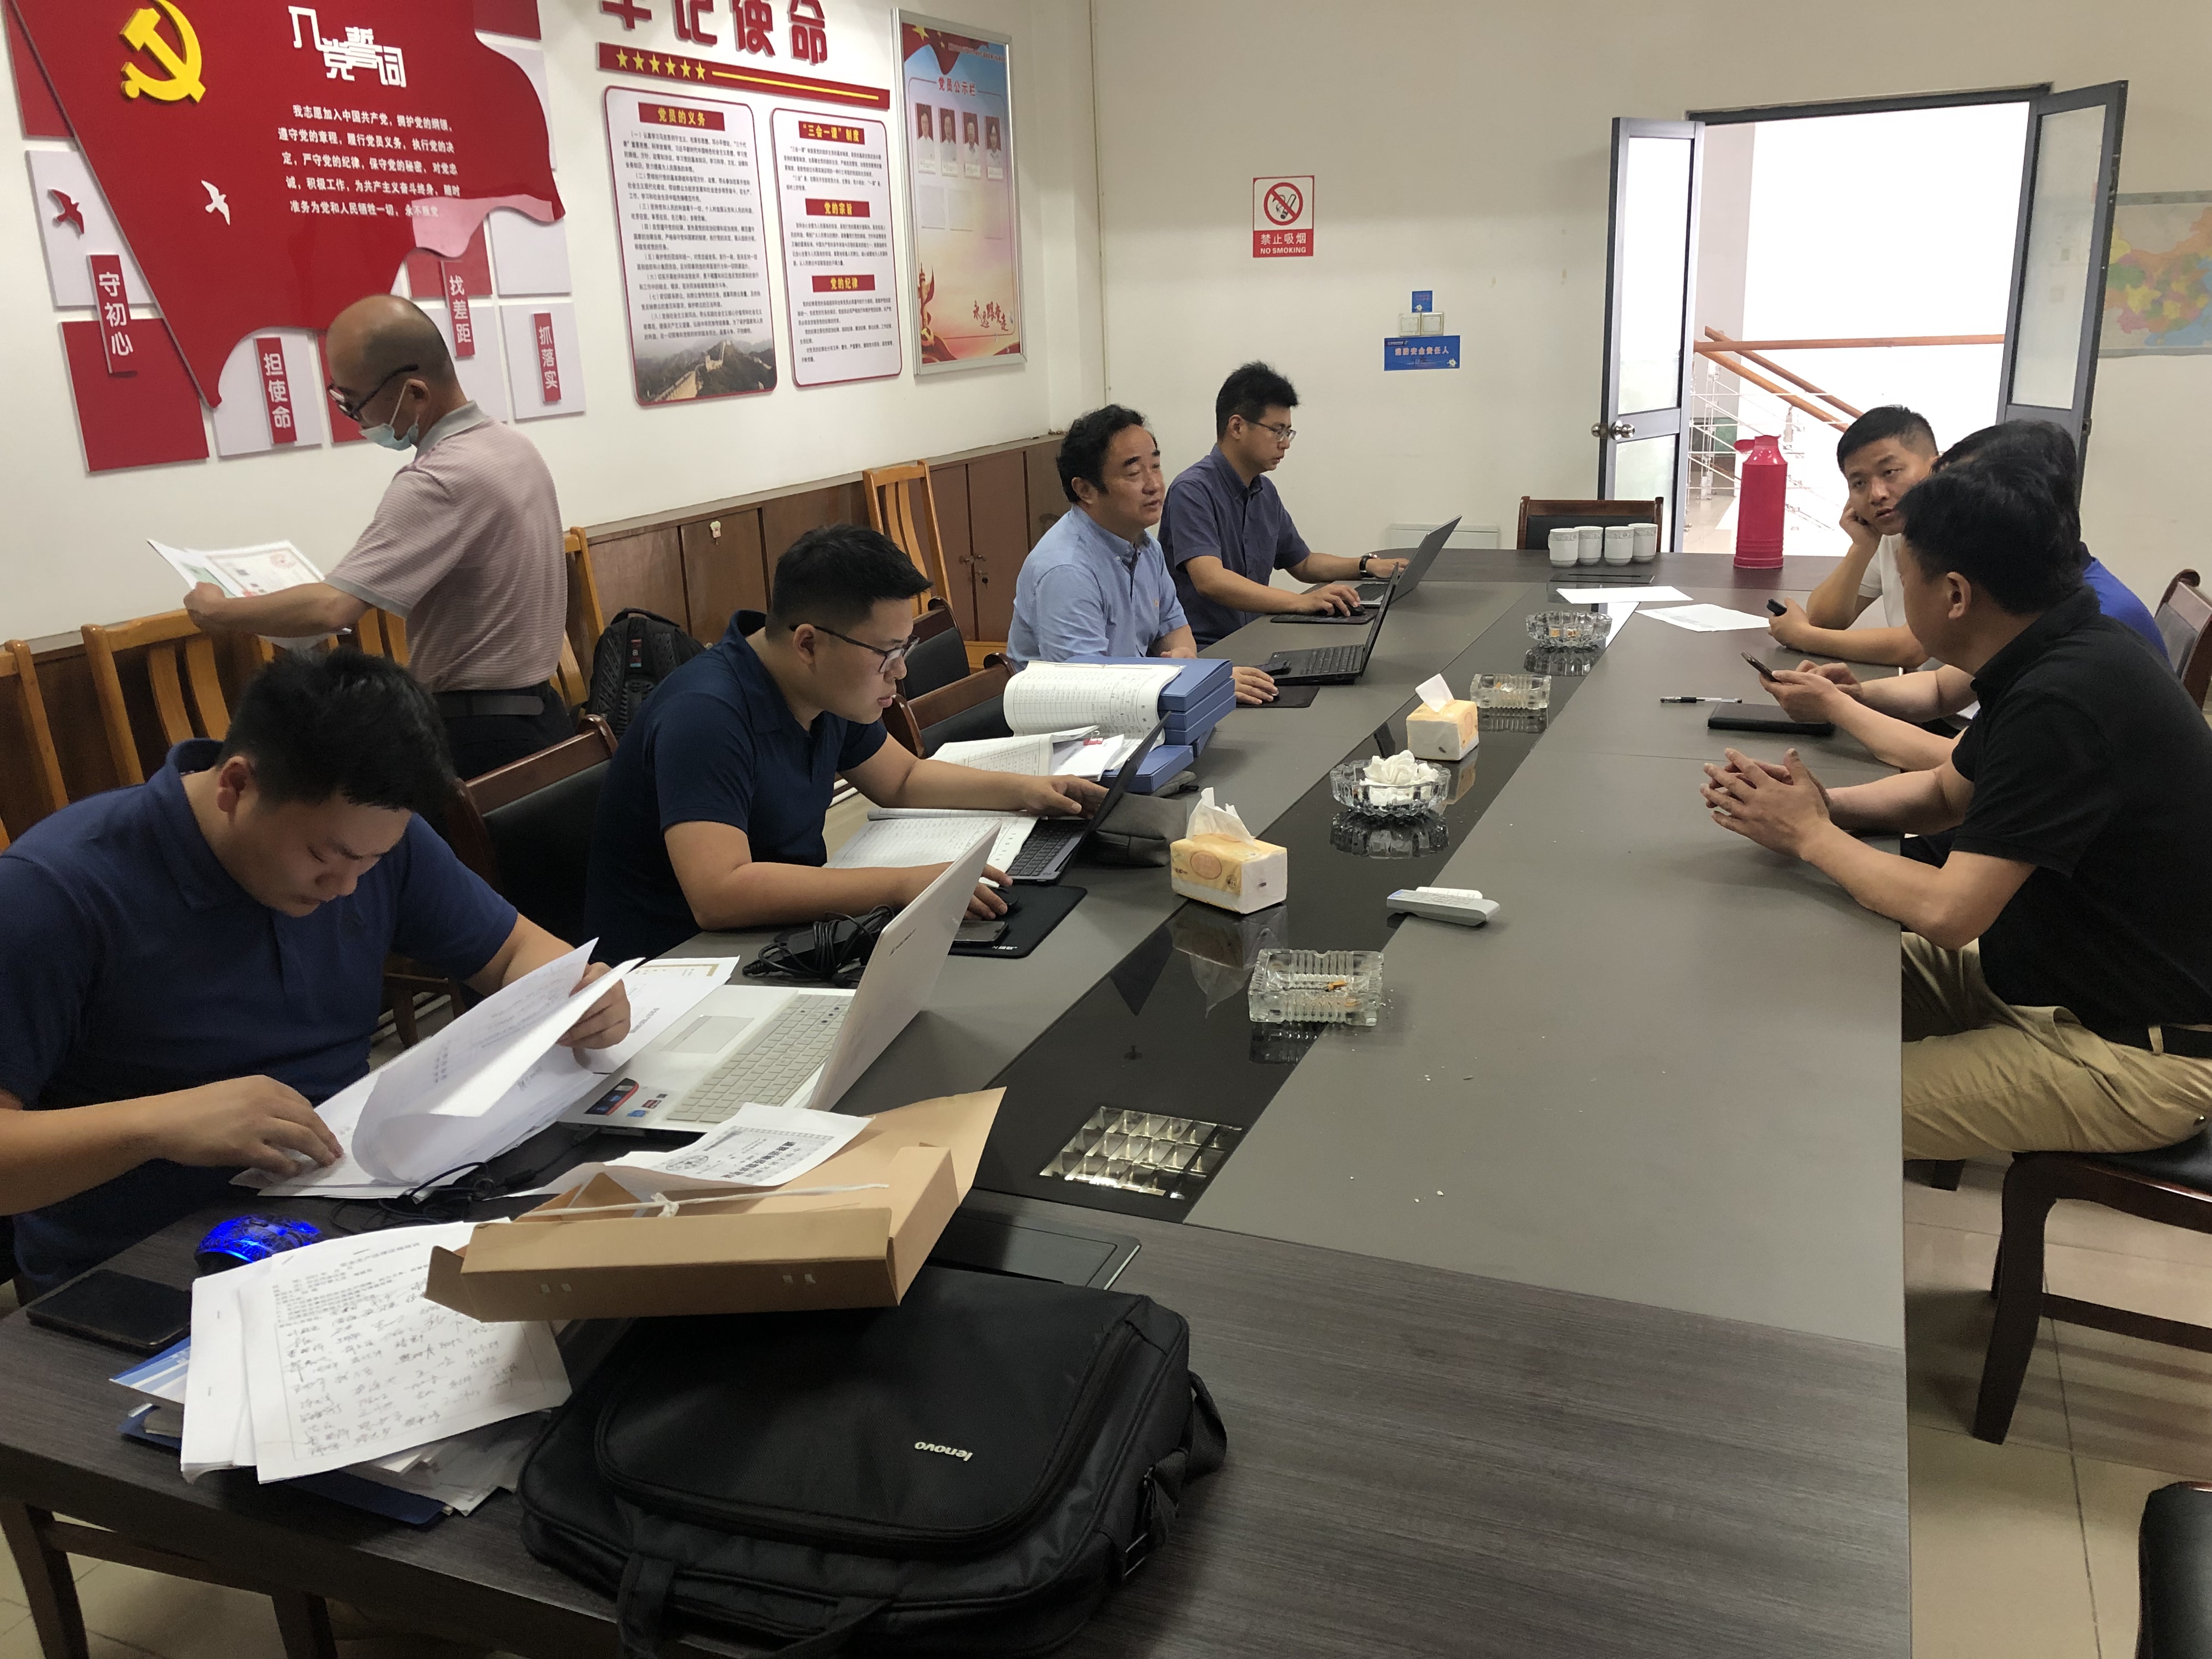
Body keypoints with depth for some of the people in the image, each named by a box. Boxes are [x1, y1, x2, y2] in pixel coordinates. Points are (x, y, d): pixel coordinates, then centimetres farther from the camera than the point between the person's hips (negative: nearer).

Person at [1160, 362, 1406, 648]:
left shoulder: (1265, 491, 15)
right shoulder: (1193, 490, -13)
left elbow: (1303, 563, 28)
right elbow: (1210, 581, -28)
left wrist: (1366, 565, 11)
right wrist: (1300, 601, -37)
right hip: (1203, 653, -8)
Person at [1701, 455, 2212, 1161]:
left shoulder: (2062, 705, -31)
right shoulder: (2063, 658, 1)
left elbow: (1947, 911, -30)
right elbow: (1945, 792, 14)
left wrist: (1811, 834, -14)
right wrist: (1819, 804, -5)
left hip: (2139, 1054, -10)